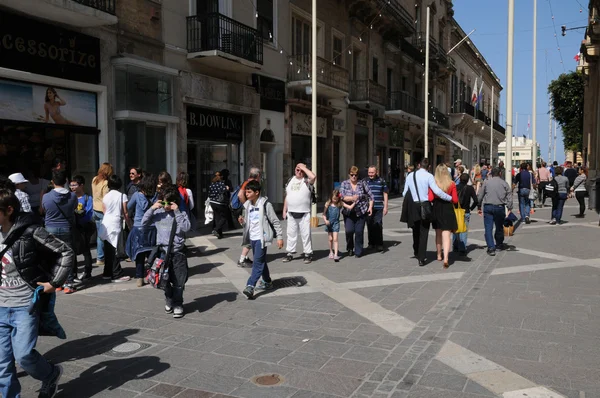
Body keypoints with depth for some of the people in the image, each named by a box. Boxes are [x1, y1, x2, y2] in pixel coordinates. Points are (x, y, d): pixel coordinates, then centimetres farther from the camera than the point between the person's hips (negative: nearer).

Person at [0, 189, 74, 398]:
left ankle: (51, 374, 23)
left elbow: (66, 253, -12)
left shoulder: (31, 232, -14)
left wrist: (54, 282, -12)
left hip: (26, 305, -6)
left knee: (23, 354, -6)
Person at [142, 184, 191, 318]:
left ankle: (178, 304, 18)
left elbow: (186, 227, -20)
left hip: (178, 252, -2)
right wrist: (152, 209, -11)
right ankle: (169, 300, 36)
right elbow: (144, 223, 0)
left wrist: (177, 212, -22)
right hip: (163, 251, 3)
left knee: (178, 281, 2)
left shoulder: (181, 213, -6)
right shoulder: (158, 213, 1)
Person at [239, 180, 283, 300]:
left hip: (261, 237, -7)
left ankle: (250, 286, -18)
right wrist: (243, 222, -4)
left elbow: (275, 221, -8)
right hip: (252, 237, 7)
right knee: (261, 261, 16)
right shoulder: (248, 205, 10)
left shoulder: (265, 204, -10)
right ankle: (267, 282, 30)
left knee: (258, 262, -12)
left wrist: (279, 236, -10)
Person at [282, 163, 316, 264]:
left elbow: (313, 177, -27)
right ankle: (290, 253, 18)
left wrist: (304, 167, -14)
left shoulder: (307, 181, -2)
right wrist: (284, 210, 13)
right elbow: (287, 196, 17)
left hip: (304, 213, -5)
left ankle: (308, 254, 7)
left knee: (306, 234, -1)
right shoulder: (290, 181, 14)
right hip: (291, 213, 5)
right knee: (291, 233, 10)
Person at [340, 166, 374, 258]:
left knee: (359, 232, -3)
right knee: (349, 231, -12)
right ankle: (350, 248, 15)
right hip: (349, 212, 0)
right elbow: (342, 196, -8)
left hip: (361, 212, 0)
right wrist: (351, 198, -24)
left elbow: (370, 195, 9)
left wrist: (370, 206, -2)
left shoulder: (362, 183, 5)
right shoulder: (344, 184, 5)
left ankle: (358, 252, 12)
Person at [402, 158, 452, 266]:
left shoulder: (410, 176, 3)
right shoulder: (429, 176, -9)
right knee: (424, 232, 3)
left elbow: (405, 193, 5)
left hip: (413, 205, 4)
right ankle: (421, 258, 2)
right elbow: (437, 191, -18)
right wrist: (450, 198, -8)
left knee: (416, 230, 22)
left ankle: (416, 252, 39)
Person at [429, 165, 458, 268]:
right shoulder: (452, 184, -8)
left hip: (436, 210, 2)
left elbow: (430, 198, -13)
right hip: (448, 210, -2)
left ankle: (439, 255, 33)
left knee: (438, 234, 20)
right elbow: (455, 200, -6)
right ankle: (445, 258, -16)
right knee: (446, 236, -3)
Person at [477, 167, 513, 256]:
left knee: (488, 228, -2)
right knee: (499, 227, 18)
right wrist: (510, 208, 0)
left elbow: (480, 195, 5)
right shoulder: (504, 183, 3)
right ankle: (499, 244, 35)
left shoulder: (486, 182, 4)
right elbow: (509, 196, -1)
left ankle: (491, 248, -11)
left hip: (488, 207, -1)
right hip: (500, 207, 1)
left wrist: (479, 207, 12)